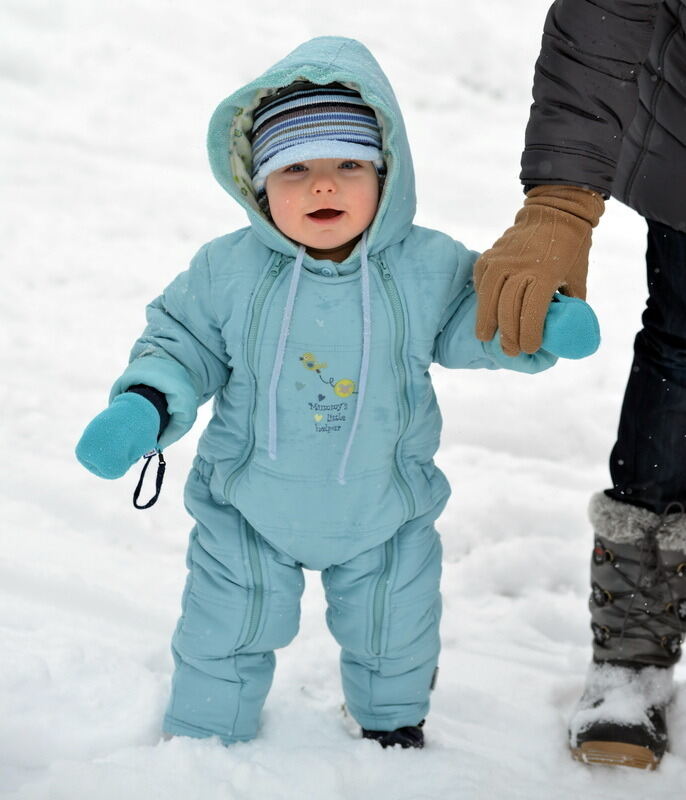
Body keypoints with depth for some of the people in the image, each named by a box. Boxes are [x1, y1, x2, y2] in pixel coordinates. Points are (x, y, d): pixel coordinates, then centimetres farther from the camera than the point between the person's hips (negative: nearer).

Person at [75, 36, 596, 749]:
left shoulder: (427, 267, -15)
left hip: (384, 514, 1)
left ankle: (393, 723, 53)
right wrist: (142, 407, -22)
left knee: (390, 635, 23)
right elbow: (182, 341, -6)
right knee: (226, 634, 15)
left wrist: (545, 323, -19)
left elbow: (471, 322, -1)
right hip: (248, 510, -1)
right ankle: (201, 741, 40)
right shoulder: (228, 270, -17)